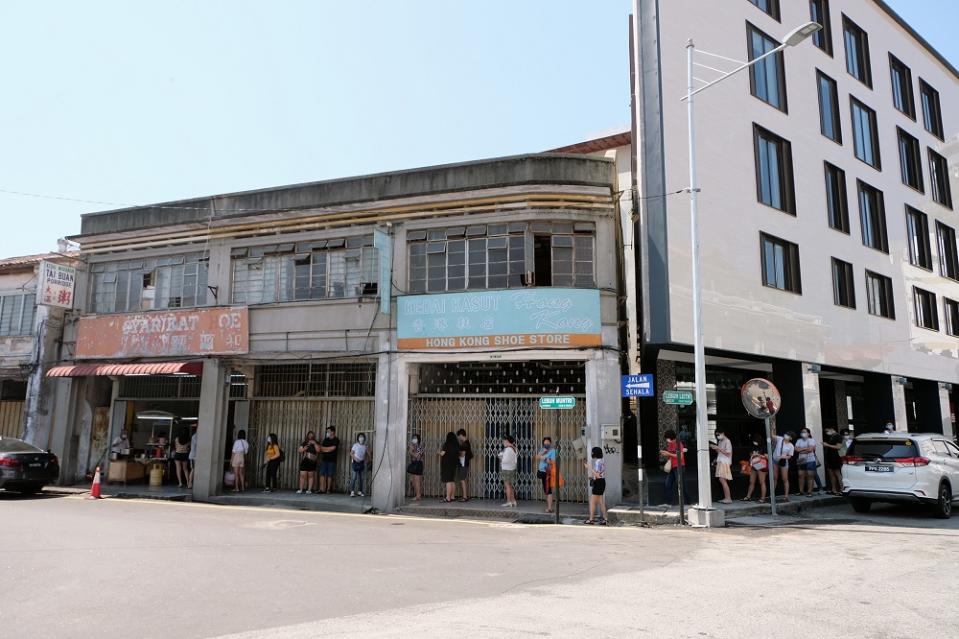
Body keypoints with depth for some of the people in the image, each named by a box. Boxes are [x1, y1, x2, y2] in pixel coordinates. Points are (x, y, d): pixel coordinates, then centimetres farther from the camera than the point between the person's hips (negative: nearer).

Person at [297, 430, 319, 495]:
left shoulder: (315, 444, 8)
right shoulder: (304, 443, 14)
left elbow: (318, 450, -8)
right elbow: (298, 450, 12)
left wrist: (314, 443, -12)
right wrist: (303, 449, -7)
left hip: (312, 462, -2)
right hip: (304, 461, 2)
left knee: (310, 476, 1)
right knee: (302, 475, -2)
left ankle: (309, 490, 5)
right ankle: (301, 489, 3)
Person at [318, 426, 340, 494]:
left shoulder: (336, 440, -3)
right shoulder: (326, 439, 13)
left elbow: (332, 448, -12)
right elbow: (321, 449, 9)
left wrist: (324, 448, -1)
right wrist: (328, 449, -8)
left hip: (332, 460, -4)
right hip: (324, 459, 4)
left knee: (330, 475, -1)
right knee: (322, 474, -4)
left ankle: (328, 489, 6)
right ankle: (322, 489, -3)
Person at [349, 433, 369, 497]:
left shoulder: (365, 446, 5)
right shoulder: (355, 445, -6)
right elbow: (351, 453, -6)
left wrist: (365, 463, 7)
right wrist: (355, 458, -19)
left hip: (361, 463, 4)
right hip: (355, 462, -4)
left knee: (360, 478, 7)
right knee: (354, 477, -10)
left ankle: (359, 491, 14)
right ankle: (352, 491, -10)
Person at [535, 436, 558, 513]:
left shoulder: (553, 451, -9)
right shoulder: (542, 449, 15)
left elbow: (553, 462, -18)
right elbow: (537, 458, 6)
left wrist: (544, 459, -13)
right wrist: (542, 452, -7)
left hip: (548, 472, -8)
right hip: (542, 471, 8)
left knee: (548, 490, -9)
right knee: (545, 490, 13)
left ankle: (550, 508, -8)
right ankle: (548, 506, 21)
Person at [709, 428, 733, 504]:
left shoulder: (727, 441, -9)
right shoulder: (720, 441, 16)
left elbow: (728, 453, -14)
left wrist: (718, 448, -17)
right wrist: (714, 447, 5)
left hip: (725, 463, -8)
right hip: (720, 462, 9)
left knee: (722, 480, -13)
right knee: (721, 480, 6)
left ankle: (728, 498, -10)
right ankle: (726, 498, 10)